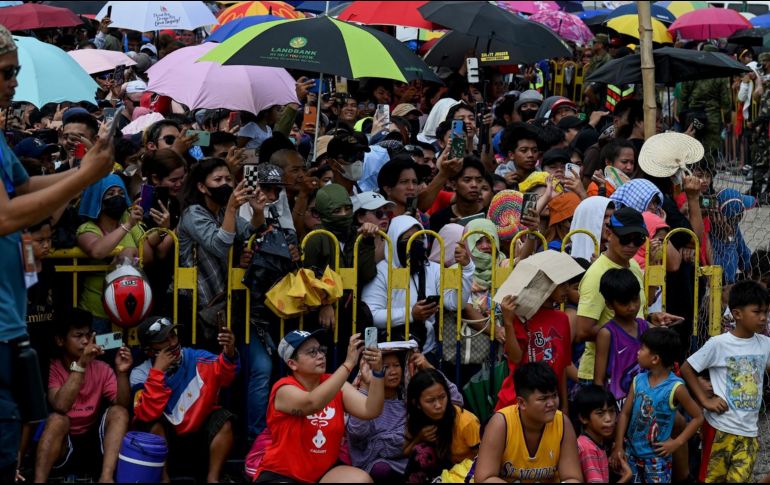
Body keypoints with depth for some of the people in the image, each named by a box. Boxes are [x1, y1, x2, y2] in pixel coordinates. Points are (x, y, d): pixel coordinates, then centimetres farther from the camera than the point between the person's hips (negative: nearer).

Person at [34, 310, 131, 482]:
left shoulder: (101, 369, 4)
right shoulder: (51, 368, -8)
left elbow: (123, 407, -8)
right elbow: (60, 406, -27)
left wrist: (121, 372, -24)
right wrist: (81, 364, -31)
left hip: (93, 443, 4)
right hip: (61, 445, -4)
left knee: (118, 412, -20)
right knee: (57, 419, -32)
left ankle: (106, 478, -37)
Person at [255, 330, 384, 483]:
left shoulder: (335, 384, 3)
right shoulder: (284, 390, -13)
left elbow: (370, 411, -9)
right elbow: (312, 403, -34)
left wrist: (377, 371, -25)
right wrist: (349, 363, -38)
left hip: (325, 471, 5)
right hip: (282, 476, -5)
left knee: (362, 480, -23)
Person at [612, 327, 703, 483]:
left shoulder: (675, 387, -14)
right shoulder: (638, 380, -1)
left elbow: (698, 417, -6)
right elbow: (625, 413, 2)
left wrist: (677, 442, -10)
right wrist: (618, 446, -2)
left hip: (657, 457, -5)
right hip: (632, 452, 5)